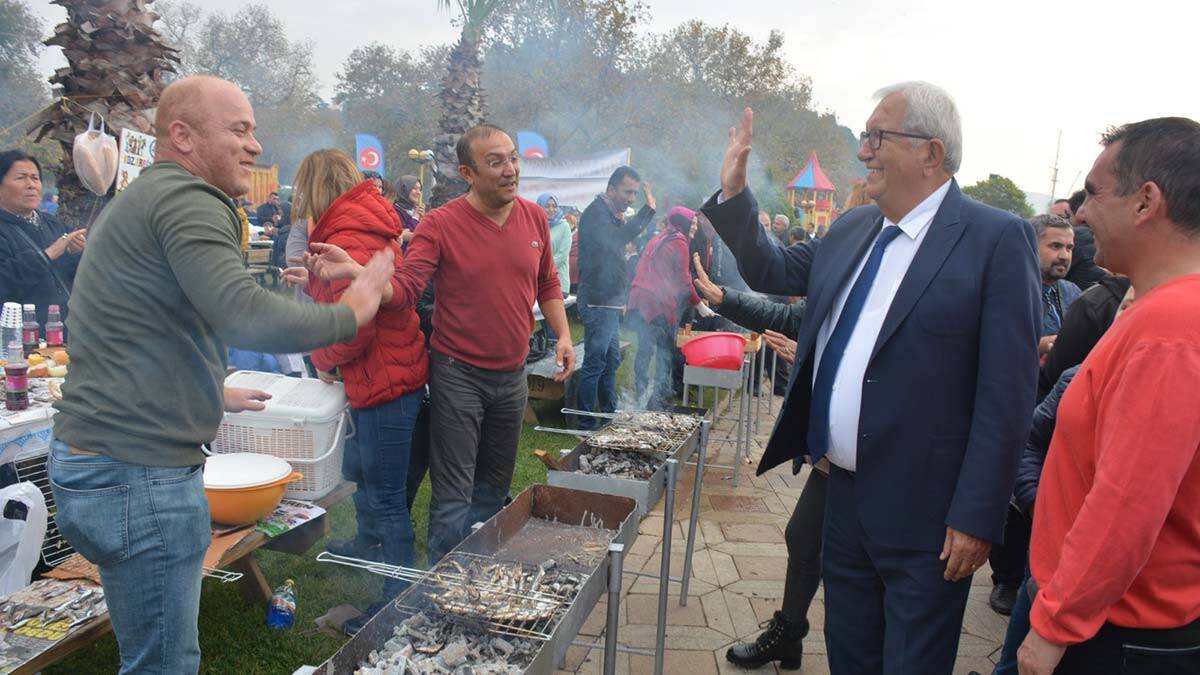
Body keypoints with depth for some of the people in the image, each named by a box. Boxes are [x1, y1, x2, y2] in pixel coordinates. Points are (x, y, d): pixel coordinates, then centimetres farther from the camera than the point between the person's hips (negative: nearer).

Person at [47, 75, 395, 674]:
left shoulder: (140, 198, 20)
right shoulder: (187, 198, -14)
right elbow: (246, 318, -29)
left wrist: (211, 393, 33)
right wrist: (348, 313, -15)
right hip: (137, 472, -11)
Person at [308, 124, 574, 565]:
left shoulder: (534, 217, 3)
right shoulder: (440, 224, -11)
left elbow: (547, 284, 14)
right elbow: (404, 290, -18)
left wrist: (563, 335, 4)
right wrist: (354, 271, -35)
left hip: (512, 375, 5)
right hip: (458, 375, -5)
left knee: (495, 486, 18)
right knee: (454, 495, -1)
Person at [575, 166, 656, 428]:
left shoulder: (609, 213, 19)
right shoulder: (596, 212, -13)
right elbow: (617, 238, -28)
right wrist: (648, 211, -21)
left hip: (610, 302, 10)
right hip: (598, 303, -10)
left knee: (611, 362, 16)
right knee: (595, 364, -6)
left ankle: (609, 416, 26)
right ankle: (586, 424, 1)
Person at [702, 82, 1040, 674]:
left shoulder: (996, 239, -13)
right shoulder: (851, 229, 8)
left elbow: (1007, 391, -16)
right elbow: (771, 272, 21)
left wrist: (976, 517, -17)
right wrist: (733, 191, 8)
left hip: (924, 514, -6)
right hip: (845, 493, 6)